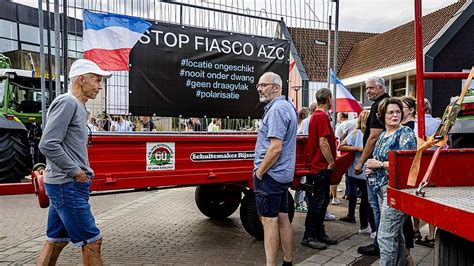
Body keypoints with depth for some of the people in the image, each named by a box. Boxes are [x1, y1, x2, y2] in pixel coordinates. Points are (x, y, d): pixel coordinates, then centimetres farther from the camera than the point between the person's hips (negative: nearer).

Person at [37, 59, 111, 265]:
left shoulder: (77, 106, 16)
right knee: (92, 241, -3)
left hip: (65, 184, 10)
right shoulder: (67, 102, -14)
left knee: (55, 240, 16)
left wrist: (84, 170, 10)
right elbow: (48, 145, -22)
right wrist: (75, 171, -16)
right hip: (68, 185, -10)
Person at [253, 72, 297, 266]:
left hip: (270, 174, -10)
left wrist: (259, 172, -14)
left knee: (269, 221, -3)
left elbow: (275, 148, -24)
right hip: (283, 173, 10)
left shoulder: (276, 109, -16)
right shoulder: (287, 107, 15)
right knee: (283, 219, 15)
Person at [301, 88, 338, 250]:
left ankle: (319, 234, 24)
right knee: (317, 203, -3)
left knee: (322, 202, 15)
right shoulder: (322, 116, -16)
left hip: (318, 166, 10)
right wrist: (331, 162, -13)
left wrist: (330, 161, 19)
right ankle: (309, 236, 6)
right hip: (321, 167, -10)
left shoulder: (316, 115, 15)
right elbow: (323, 142, -22)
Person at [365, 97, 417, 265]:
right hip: (382, 188, 9)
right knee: (396, 233, 18)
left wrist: (379, 164, -14)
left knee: (385, 235, -8)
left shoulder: (405, 133, -9)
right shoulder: (382, 136, 15)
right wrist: (372, 169, 7)